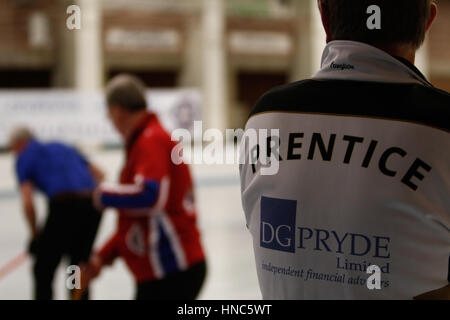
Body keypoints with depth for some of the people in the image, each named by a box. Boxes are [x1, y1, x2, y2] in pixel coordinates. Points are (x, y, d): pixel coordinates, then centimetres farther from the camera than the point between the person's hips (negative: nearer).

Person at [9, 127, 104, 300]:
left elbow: (28, 203, -1)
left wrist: (35, 232, 11)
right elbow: (99, 174, 24)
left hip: (64, 206, -6)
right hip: (93, 205, 6)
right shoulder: (62, 148, 28)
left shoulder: (24, 158, 11)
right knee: (80, 266, 22)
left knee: (43, 269, 9)